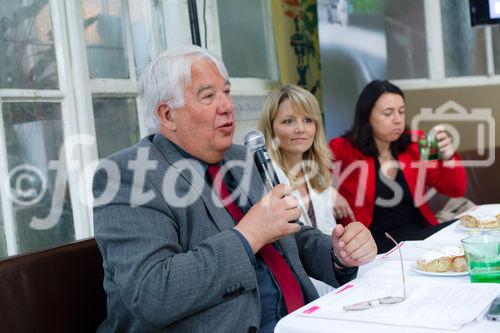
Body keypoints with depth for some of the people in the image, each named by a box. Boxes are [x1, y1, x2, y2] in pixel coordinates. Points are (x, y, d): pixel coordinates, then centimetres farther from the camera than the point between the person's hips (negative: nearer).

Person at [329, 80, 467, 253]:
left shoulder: (414, 145, 7)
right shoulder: (344, 150, -4)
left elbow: (456, 190, 8)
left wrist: (447, 157, -10)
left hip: (421, 231, 5)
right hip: (376, 241, -5)